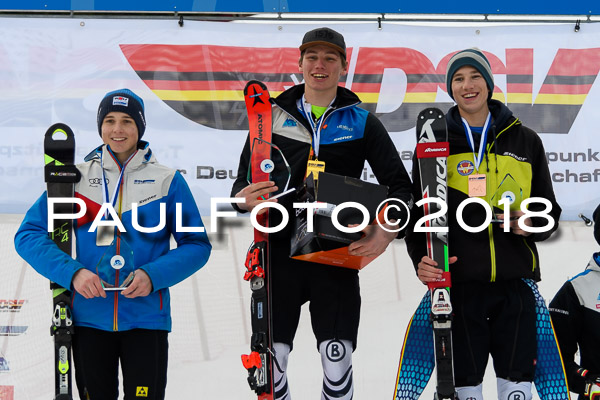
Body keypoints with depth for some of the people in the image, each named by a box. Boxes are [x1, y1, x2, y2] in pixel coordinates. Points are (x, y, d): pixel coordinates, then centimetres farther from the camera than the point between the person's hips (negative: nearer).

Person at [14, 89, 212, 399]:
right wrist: (72, 273, -16)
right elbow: (28, 235, 0)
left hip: (146, 318, -1)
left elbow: (196, 245, 2)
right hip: (89, 318, 1)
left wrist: (153, 275, -15)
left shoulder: (167, 180, 2)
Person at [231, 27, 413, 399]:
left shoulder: (362, 122, 5)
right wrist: (245, 199, -15)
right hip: (280, 253, 1)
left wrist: (386, 231, -14)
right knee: (270, 360, 0)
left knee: (337, 360, 0)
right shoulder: (273, 116, 7)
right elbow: (243, 181, 9)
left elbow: (400, 184, 4)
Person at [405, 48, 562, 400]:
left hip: (515, 283, 1)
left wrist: (530, 224, -8)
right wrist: (421, 258, -10)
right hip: (458, 282, -1)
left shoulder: (525, 140, 9)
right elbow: (417, 211, 7)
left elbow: (549, 212, 14)